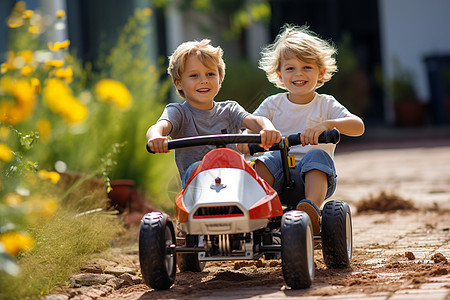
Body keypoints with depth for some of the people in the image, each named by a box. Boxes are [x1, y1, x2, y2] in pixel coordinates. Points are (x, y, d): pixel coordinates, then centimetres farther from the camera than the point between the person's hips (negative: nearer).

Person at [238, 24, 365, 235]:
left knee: (317, 155, -34)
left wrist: (326, 124, -29)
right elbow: (251, 125, 3)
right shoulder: (273, 104, 14)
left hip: (317, 177, -2)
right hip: (279, 177, 2)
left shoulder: (325, 104, 6)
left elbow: (358, 126, -10)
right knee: (266, 160, -30)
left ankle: (312, 208, -47)